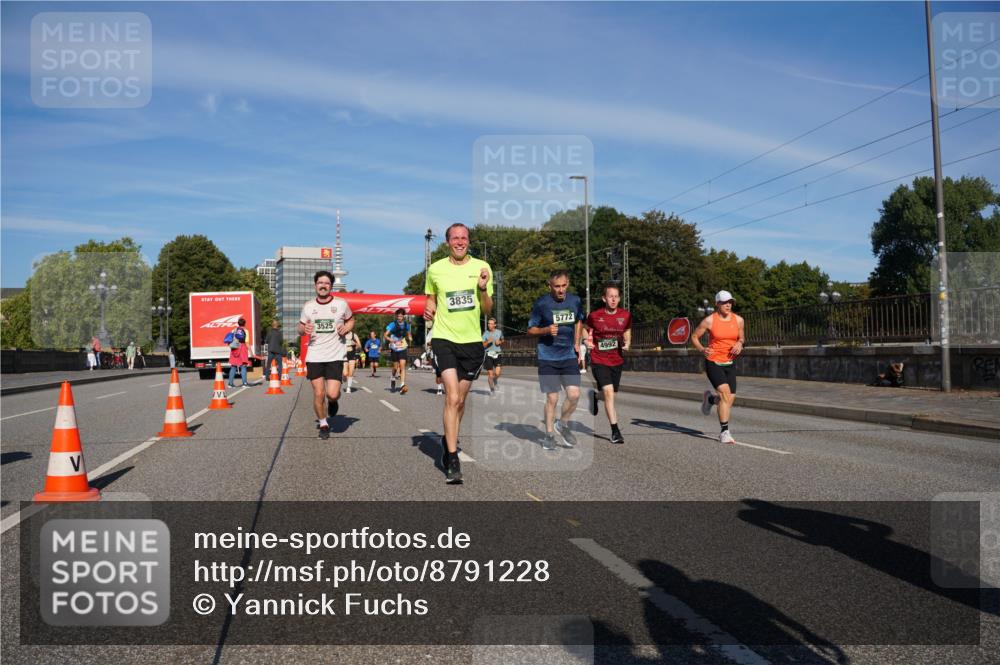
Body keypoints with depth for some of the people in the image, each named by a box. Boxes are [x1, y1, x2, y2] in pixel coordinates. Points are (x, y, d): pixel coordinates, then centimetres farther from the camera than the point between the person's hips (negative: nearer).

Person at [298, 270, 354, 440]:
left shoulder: (341, 304, -1)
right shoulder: (308, 306, 5)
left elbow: (351, 320, 15)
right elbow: (300, 328, 16)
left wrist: (346, 328, -7)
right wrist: (304, 329, -9)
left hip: (335, 356, -2)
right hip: (314, 356, 2)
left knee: (332, 394, -12)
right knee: (318, 394, 0)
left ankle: (333, 402, 26)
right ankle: (323, 424, 22)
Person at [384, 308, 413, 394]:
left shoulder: (406, 325, 3)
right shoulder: (392, 325, -7)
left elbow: (409, 334, 20)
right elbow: (385, 335, -11)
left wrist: (410, 338, -2)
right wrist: (390, 339, -31)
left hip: (402, 349, 1)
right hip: (394, 349, -1)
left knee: (402, 366, -14)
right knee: (395, 367, 6)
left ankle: (402, 385, -22)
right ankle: (393, 379, 37)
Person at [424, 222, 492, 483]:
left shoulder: (481, 267, 2)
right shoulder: (435, 269, 2)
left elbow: (487, 310, 5)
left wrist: (483, 289, -13)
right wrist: (429, 309, -4)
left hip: (472, 340, 2)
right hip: (444, 338, -2)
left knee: (460, 400, 13)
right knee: (452, 398, -15)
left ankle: (449, 442, 37)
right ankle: (452, 460, -9)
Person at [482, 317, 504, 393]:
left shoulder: (499, 332, 5)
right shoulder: (485, 333, -2)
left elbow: (502, 341, 22)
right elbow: (482, 346, -4)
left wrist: (500, 342, 0)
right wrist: (488, 342, -20)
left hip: (497, 354, 1)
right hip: (488, 354, -1)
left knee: (497, 373, -11)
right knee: (490, 374, 1)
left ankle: (495, 381, 24)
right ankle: (492, 389, 21)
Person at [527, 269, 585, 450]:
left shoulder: (575, 301, 2)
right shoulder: (542, 303, -8)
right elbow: (531, 330, -2)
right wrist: (546, 330, -20)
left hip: (569, 356, 3)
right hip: (548, 358, -3)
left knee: (574, 394, -8)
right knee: (552, 398, -1)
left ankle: (563, 424, 19)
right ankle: (549, 435, 17)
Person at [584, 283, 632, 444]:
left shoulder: (625, 315, -1)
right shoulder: (594, 316, -9)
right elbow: (585, 328, 10)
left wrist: (627, 343, -3)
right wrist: (586, 340, -8)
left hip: (617, 360, 4)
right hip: (599, 360, -4)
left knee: (610, 394, 14)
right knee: (608, 392, -18)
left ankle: (595, 395, 51)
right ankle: (615, 431, -12)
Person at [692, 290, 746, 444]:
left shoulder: (738, 320, 3)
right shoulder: (709, 320, -8)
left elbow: (741, 337, 19)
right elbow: (694, 336, 2)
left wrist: (740, 344, -5)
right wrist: (702, 349, -16)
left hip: (730, 363, 5)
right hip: (713, 363, -5)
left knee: (730, 398, 1)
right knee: (725, 393, -21)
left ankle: (710, 399, 36)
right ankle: (724, 431, -11)